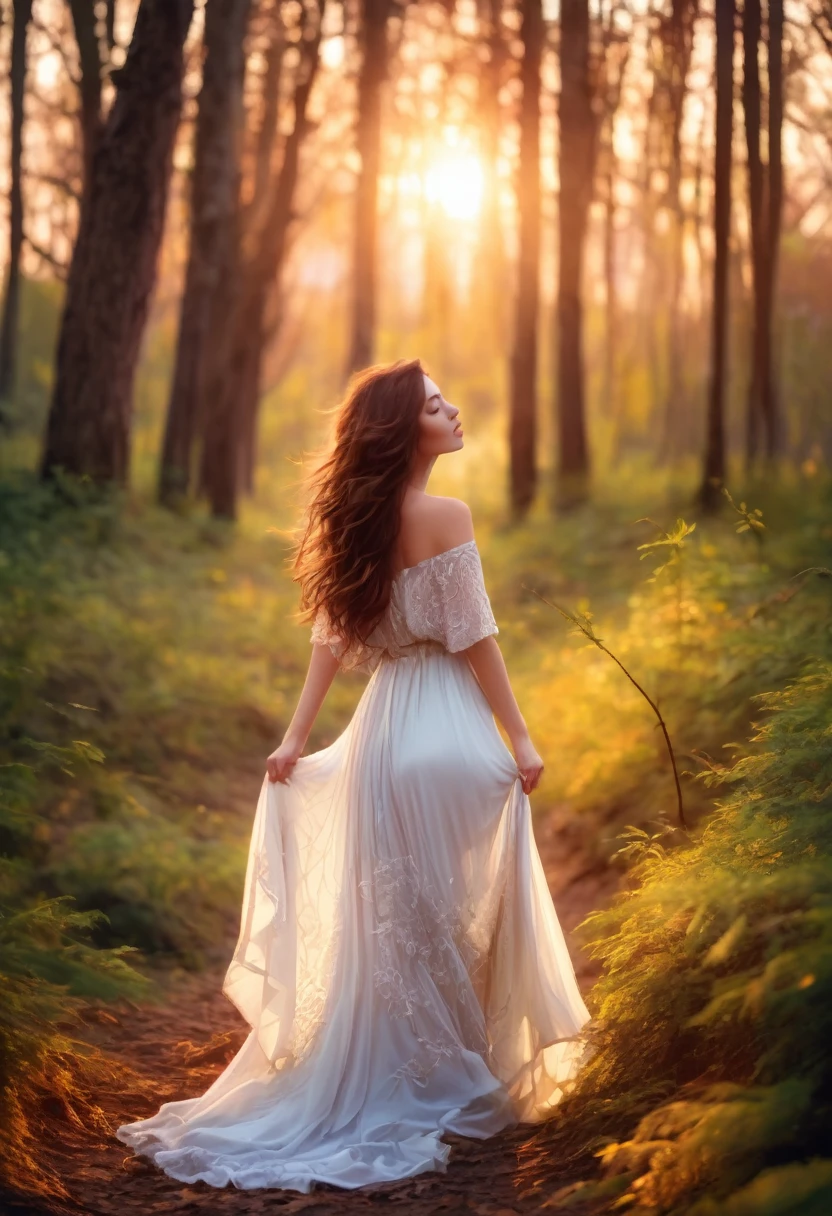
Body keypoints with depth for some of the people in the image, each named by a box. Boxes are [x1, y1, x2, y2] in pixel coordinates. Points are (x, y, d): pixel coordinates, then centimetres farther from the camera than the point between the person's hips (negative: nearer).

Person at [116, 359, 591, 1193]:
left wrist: (295, 737, 7)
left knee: (386, 918, 14)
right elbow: (475, 640, -12)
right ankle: (452, 1084, 15)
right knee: (454, 914, 6)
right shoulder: (447, 517, -12)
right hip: (447, 727, -6)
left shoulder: (359, 520, 7)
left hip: (382, 725, 6)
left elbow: (333, 636, 6)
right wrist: (518, 738, -7)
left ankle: (379, 1082, 23)